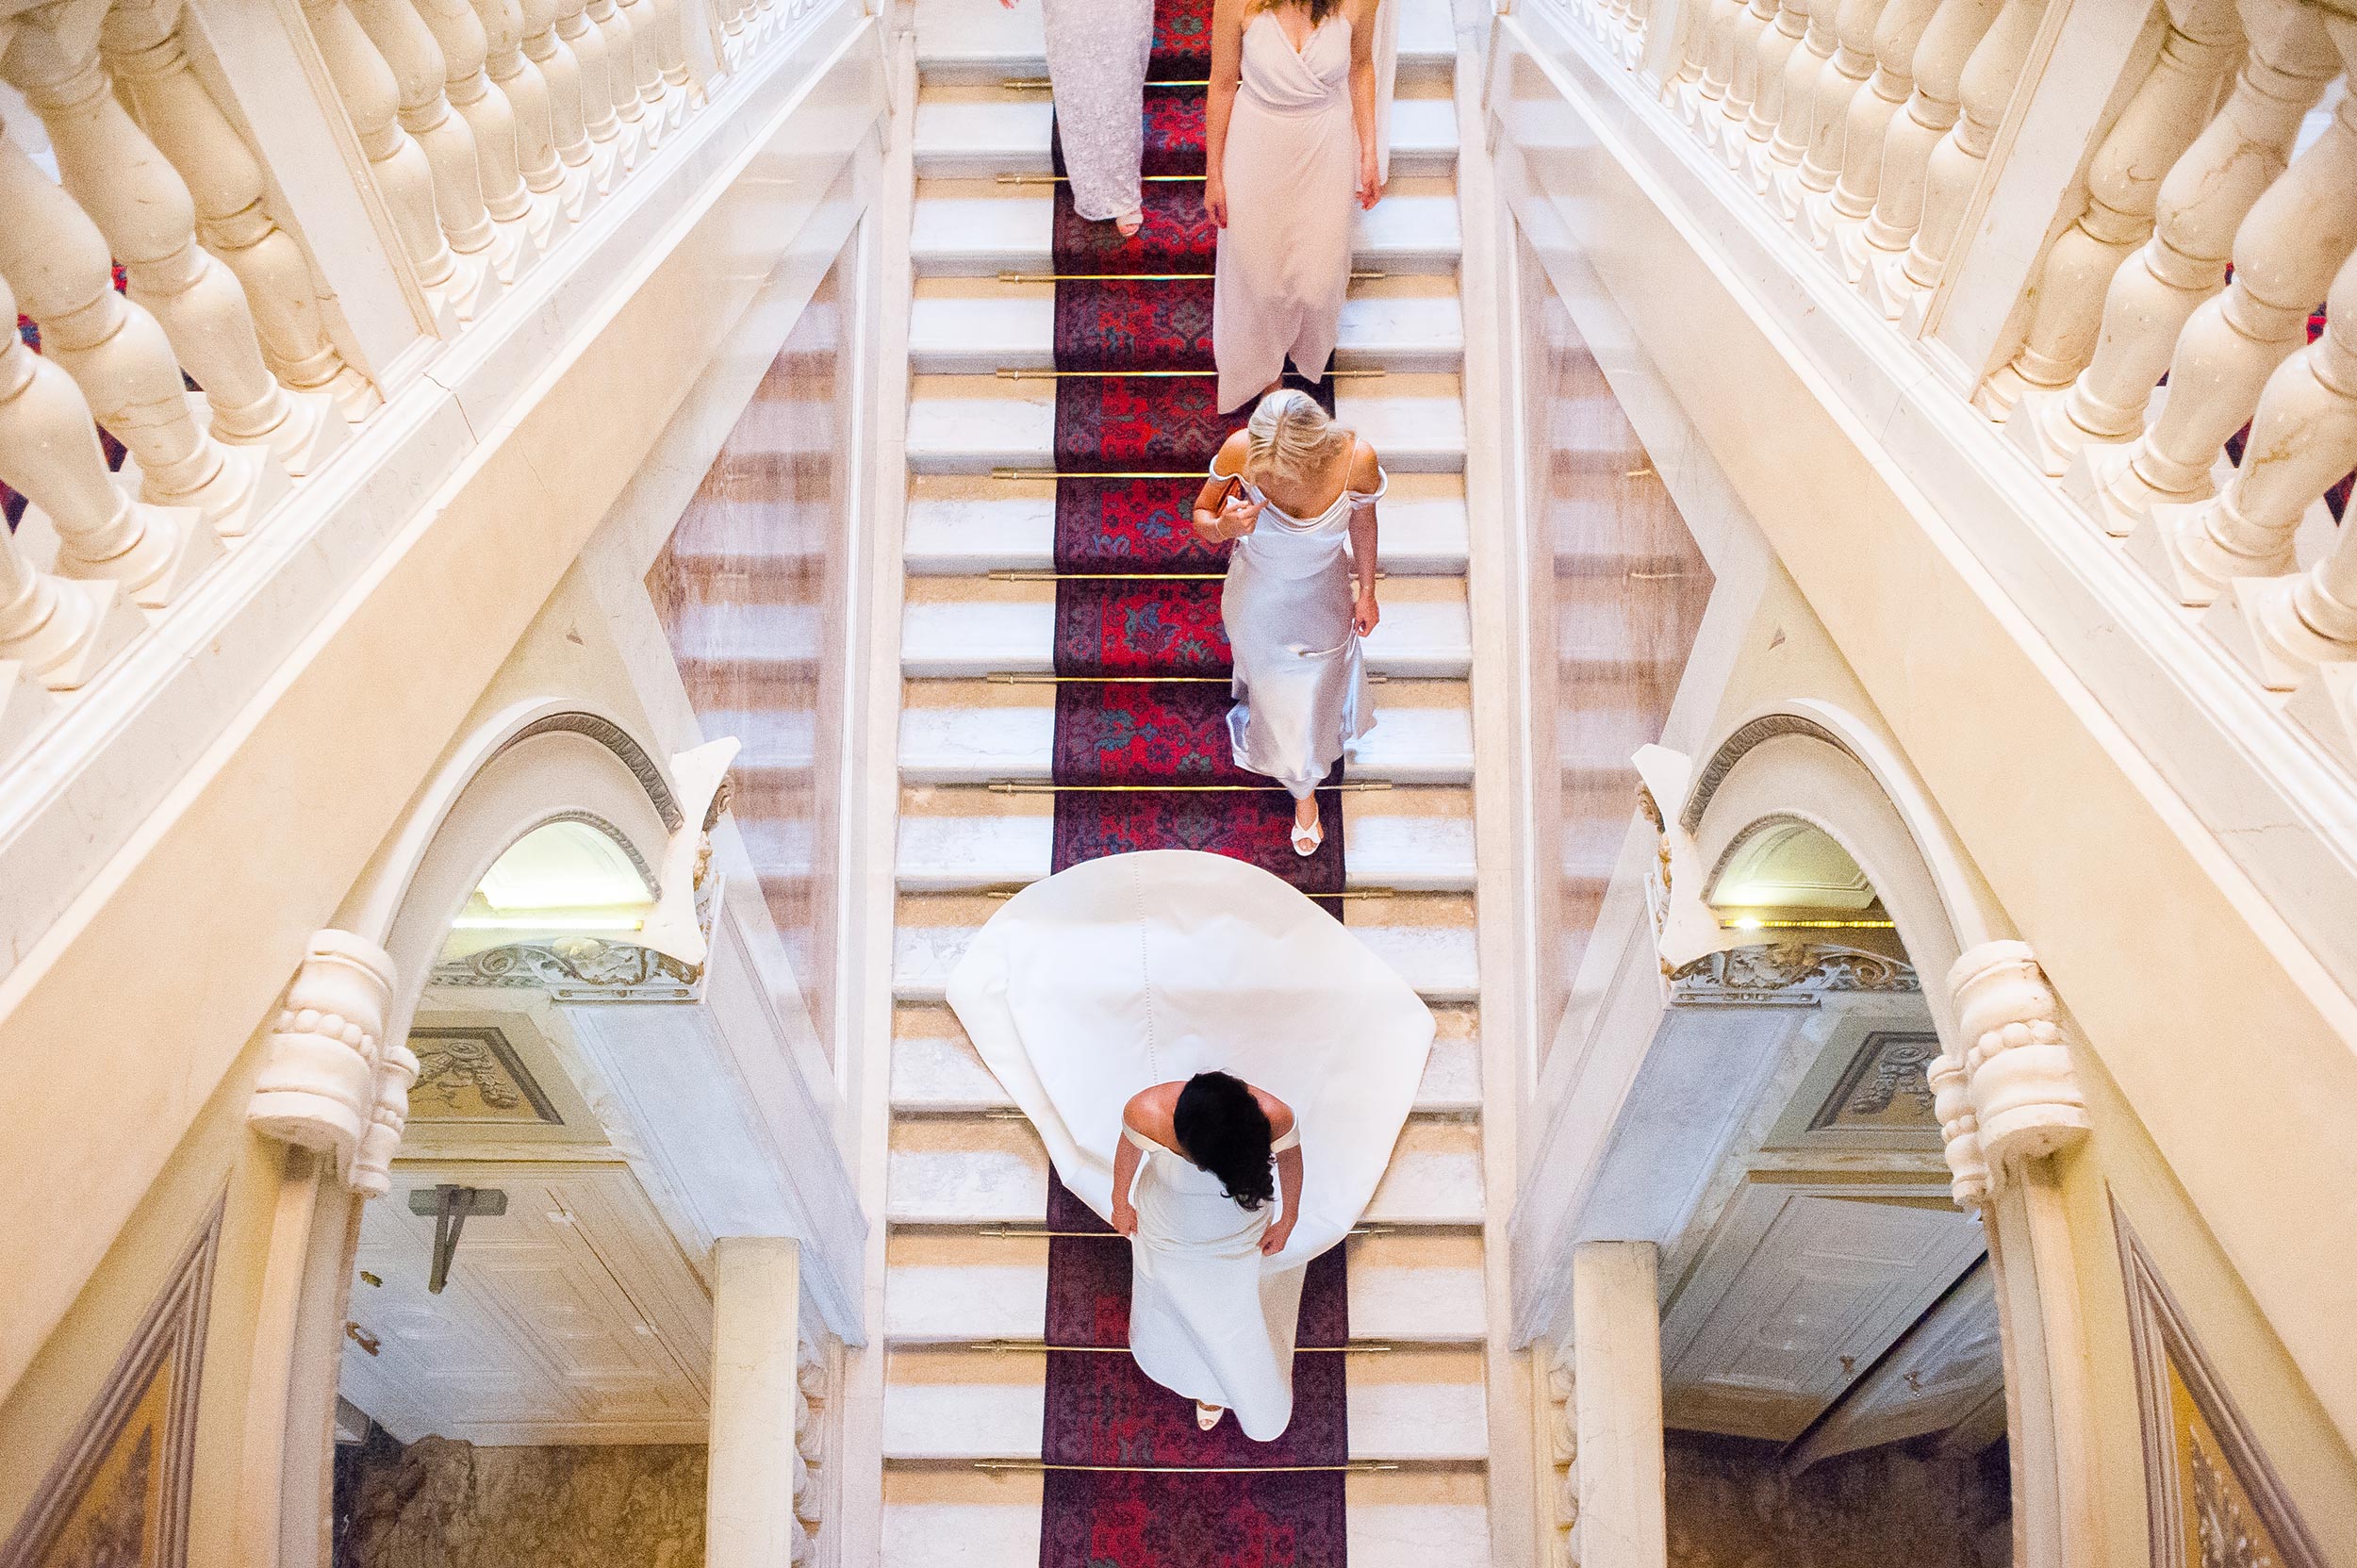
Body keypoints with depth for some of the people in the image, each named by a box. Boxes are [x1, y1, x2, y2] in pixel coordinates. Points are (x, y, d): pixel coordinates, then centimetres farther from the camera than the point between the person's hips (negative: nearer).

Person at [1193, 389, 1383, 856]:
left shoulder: (1356, 461, -35)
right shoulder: (1239, 452, -36)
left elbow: (1362, 520, -11)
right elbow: (1200, 515, -16)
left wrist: (1366, 591, 3)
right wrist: (1221, 527, -41)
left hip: (1322, 599, 0)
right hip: (1255, 596, 0)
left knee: (1312, 698, 25)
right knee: (1270, 691, 28)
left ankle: (1304, 790, 60)